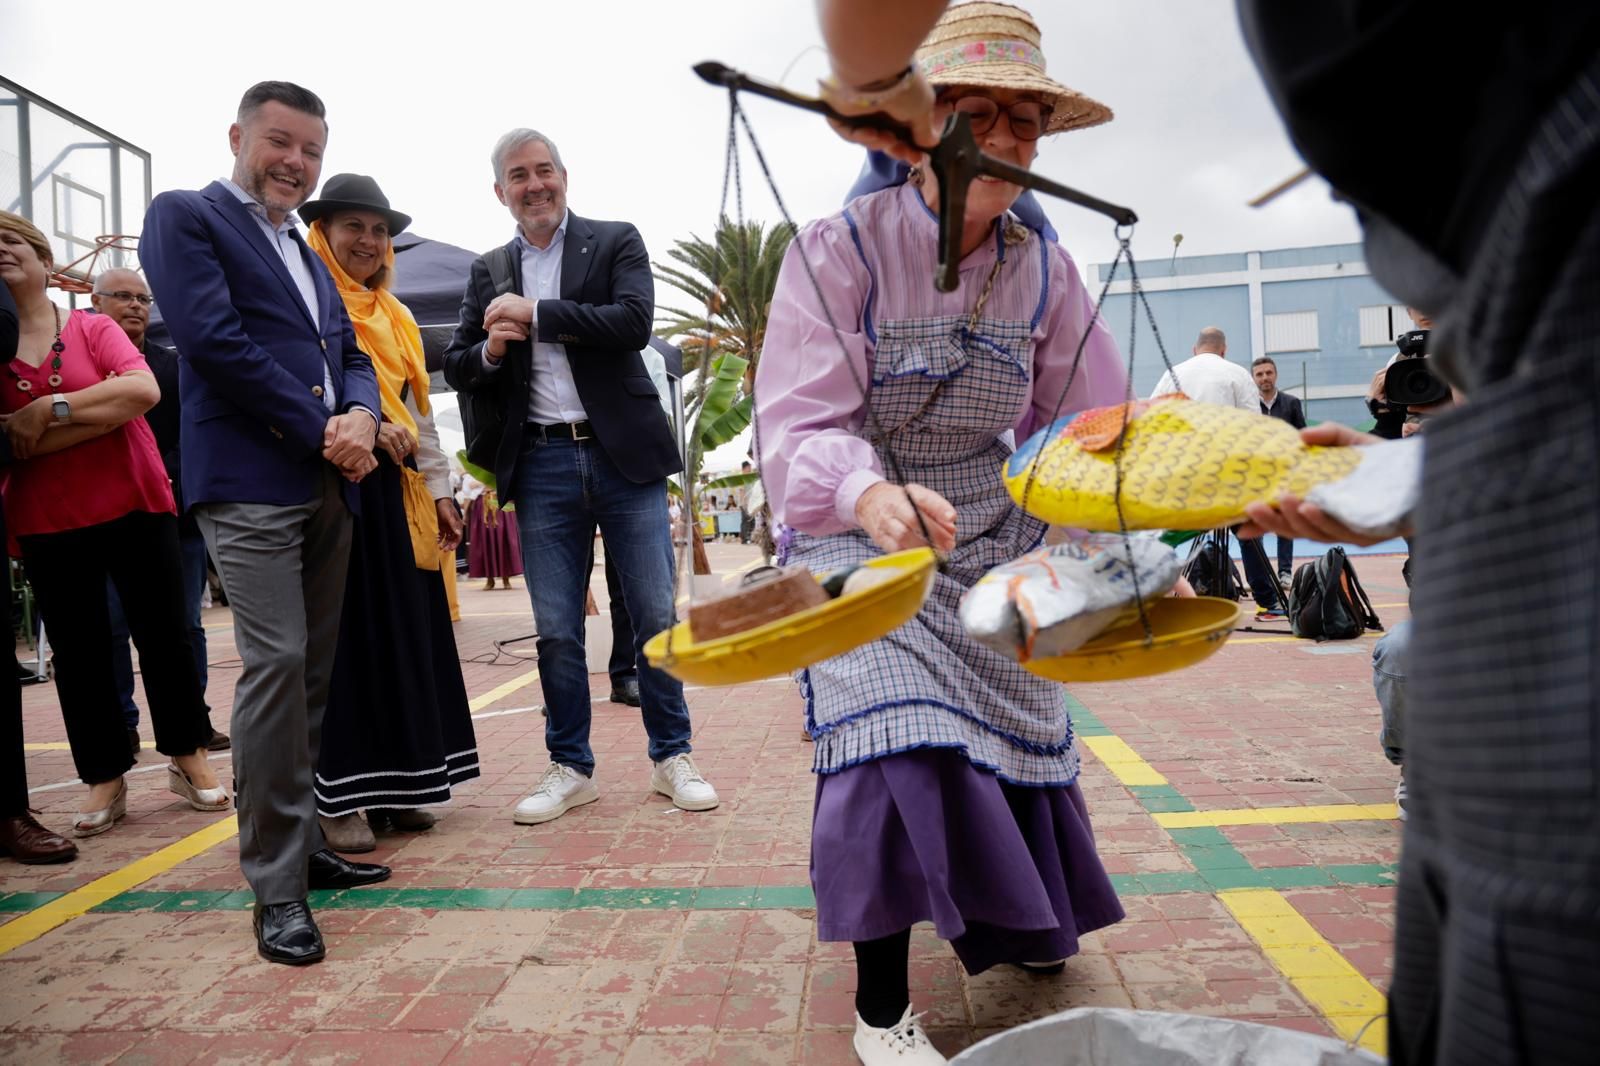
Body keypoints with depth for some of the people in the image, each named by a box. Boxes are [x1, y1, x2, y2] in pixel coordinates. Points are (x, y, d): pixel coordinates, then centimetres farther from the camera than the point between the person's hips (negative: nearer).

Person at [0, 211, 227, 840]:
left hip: (136, 506, -1)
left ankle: (187, 758, 20)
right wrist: (108, 406, -13)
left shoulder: (94, 330, 4)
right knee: (79, 653, 6)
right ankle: (105, 781, 18)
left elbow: (145, 389, -14)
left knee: (165, 635, 4)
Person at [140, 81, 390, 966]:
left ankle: (301, 846, 20)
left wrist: (361, 416, -4)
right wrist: (321, 429, -11)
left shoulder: (307, 253, 25)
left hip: (326, 485, 7)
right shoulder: (185, 217, 2)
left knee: (311, 673, 9)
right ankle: (275, 887, -3)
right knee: (276, 664, -12)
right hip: (250, 480, -7)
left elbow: (350, 354, 19)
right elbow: (213, 339, -11)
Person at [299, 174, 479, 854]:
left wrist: (439, 487, 14)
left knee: (406, 634, 7)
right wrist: (361, 425, -22)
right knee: (341, 637, -4)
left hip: (394, 492, 7)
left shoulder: (394, 319, 21)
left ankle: (393, 784, 18)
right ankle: (337, 797, 5)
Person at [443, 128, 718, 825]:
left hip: (625, 456, -2)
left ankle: (672, 757, 17)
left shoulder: (616, 242, 5)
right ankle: (570, 768, 20)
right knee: (556, 629, 6)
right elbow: (457, 371, 14)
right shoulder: (489, 272, 14)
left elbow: (634, 322, -12)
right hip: (542, 466, 3)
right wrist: (490, 350, -8)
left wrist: (536, 314, -13)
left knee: (655, 615, 2)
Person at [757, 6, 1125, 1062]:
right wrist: (872, 495, -48)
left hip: (987, 531, 5)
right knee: (893, 737, -19)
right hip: (858, 533, -5)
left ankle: (1016, 915, 47)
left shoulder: (1044, 269, -5)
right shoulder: (839, 250, -19)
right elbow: (799, 428, -28)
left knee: (1019, 727, 14)